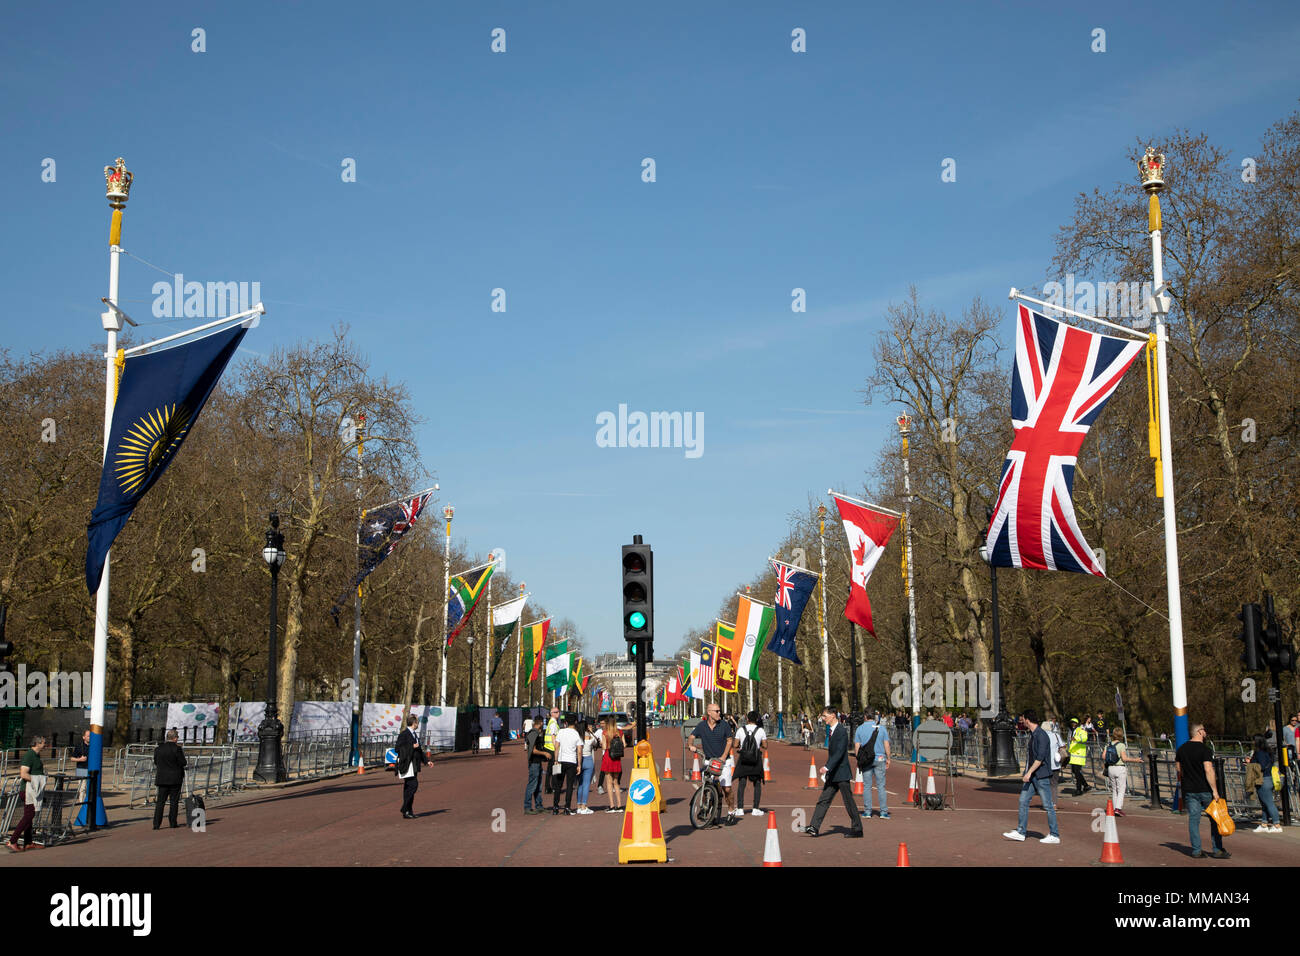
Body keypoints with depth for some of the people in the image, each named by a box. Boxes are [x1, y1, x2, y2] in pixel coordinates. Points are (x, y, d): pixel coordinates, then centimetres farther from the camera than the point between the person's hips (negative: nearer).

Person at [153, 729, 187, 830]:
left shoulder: (158, 749, 4)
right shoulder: (176, 748, -12)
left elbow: (156, 763, 12)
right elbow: (183, 763, -11)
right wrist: (182, 754, 6)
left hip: (162, 778, 4)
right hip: (175, 778, -4)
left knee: (160, 801, 5)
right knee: (174, 801, 5)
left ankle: (156, 824, -3)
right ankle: (173, 823, 8)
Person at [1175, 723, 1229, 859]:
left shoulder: (1181, 749, 7)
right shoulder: (1205, 750, -13)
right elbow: (1208, 771, -20)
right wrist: (1215, 790, -19)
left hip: (1189, 790, 5)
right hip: (1205, 790, -5)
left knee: (1193, 819, 6)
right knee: (1215, 819, 7)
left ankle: (1196, 850, 5)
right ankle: (1217, 850, 9)